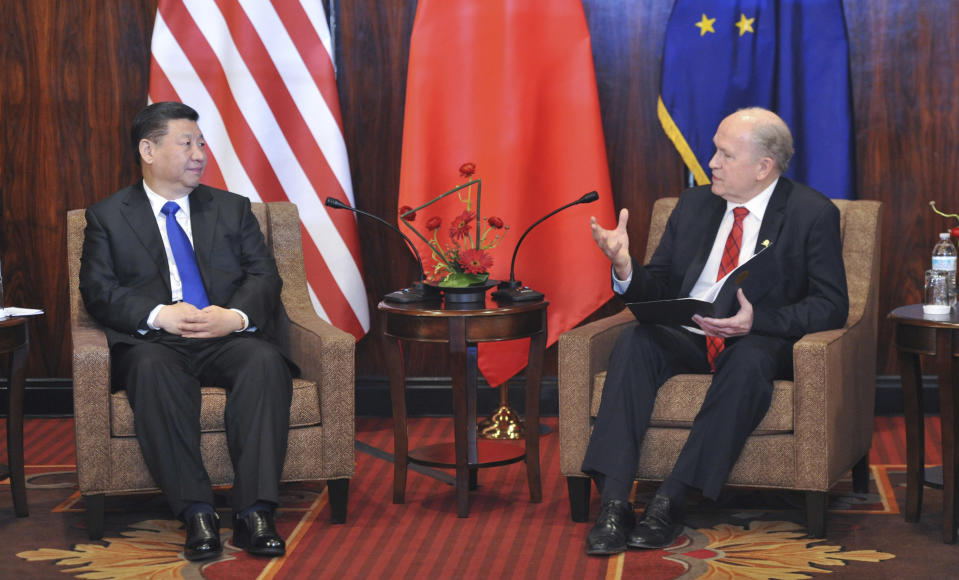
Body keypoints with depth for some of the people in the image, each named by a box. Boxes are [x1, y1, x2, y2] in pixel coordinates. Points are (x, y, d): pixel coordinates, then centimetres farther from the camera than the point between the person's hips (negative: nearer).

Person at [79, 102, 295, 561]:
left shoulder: (232, 209, 21)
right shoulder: (107, 216, 14)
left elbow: (265, 276, 10)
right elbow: (98, 291, 1)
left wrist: (236, 316, -12)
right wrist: (159, 316, -16)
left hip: (228, 339, 2)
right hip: (152, 341, -2)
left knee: (266, 361, -32)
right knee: (152, 369, -38)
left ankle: (255, 513, -37)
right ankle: (196, 514, -38)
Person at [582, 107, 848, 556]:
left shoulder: (812, 214, -1)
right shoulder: (695, 204, 13)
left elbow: (832, 305, -8)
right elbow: (657, 290, 13)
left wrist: (757, 319, -24)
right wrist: (625, 267, -11)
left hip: (759, 342, -4)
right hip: (686, 340, 4)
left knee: (750, 360, -38)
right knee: (635, 341, -28)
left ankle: (671, 501, -36)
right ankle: (613, 502, -37)